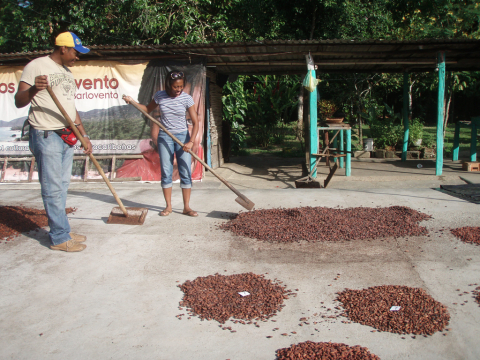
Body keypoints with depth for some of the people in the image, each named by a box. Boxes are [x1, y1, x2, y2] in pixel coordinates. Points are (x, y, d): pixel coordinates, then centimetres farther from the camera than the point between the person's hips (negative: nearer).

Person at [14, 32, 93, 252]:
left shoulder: (67, 73, 18)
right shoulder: (36, 66, -7)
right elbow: (19, 102, -14)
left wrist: (84, 135, 19)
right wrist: (33, 89, -34)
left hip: (67, 137, 8)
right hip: (46, 137, -8)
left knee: (62, 186, 11)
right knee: (52, 188, -5)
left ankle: (61, 232, 19)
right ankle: (60, 238, 2)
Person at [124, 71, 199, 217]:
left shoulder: (187, 98, -9)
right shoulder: (159, 96, -3)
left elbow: (195, 122, -9)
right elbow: (148, 109, 17)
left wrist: (191, 141, -20)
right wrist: (132, 102, 2)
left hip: (182, 136, -1)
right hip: (164, 137, 1)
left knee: (186, 173, -2)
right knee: (166, 173, 3)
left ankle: (186, 207, 7)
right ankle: (168, 206, 13)